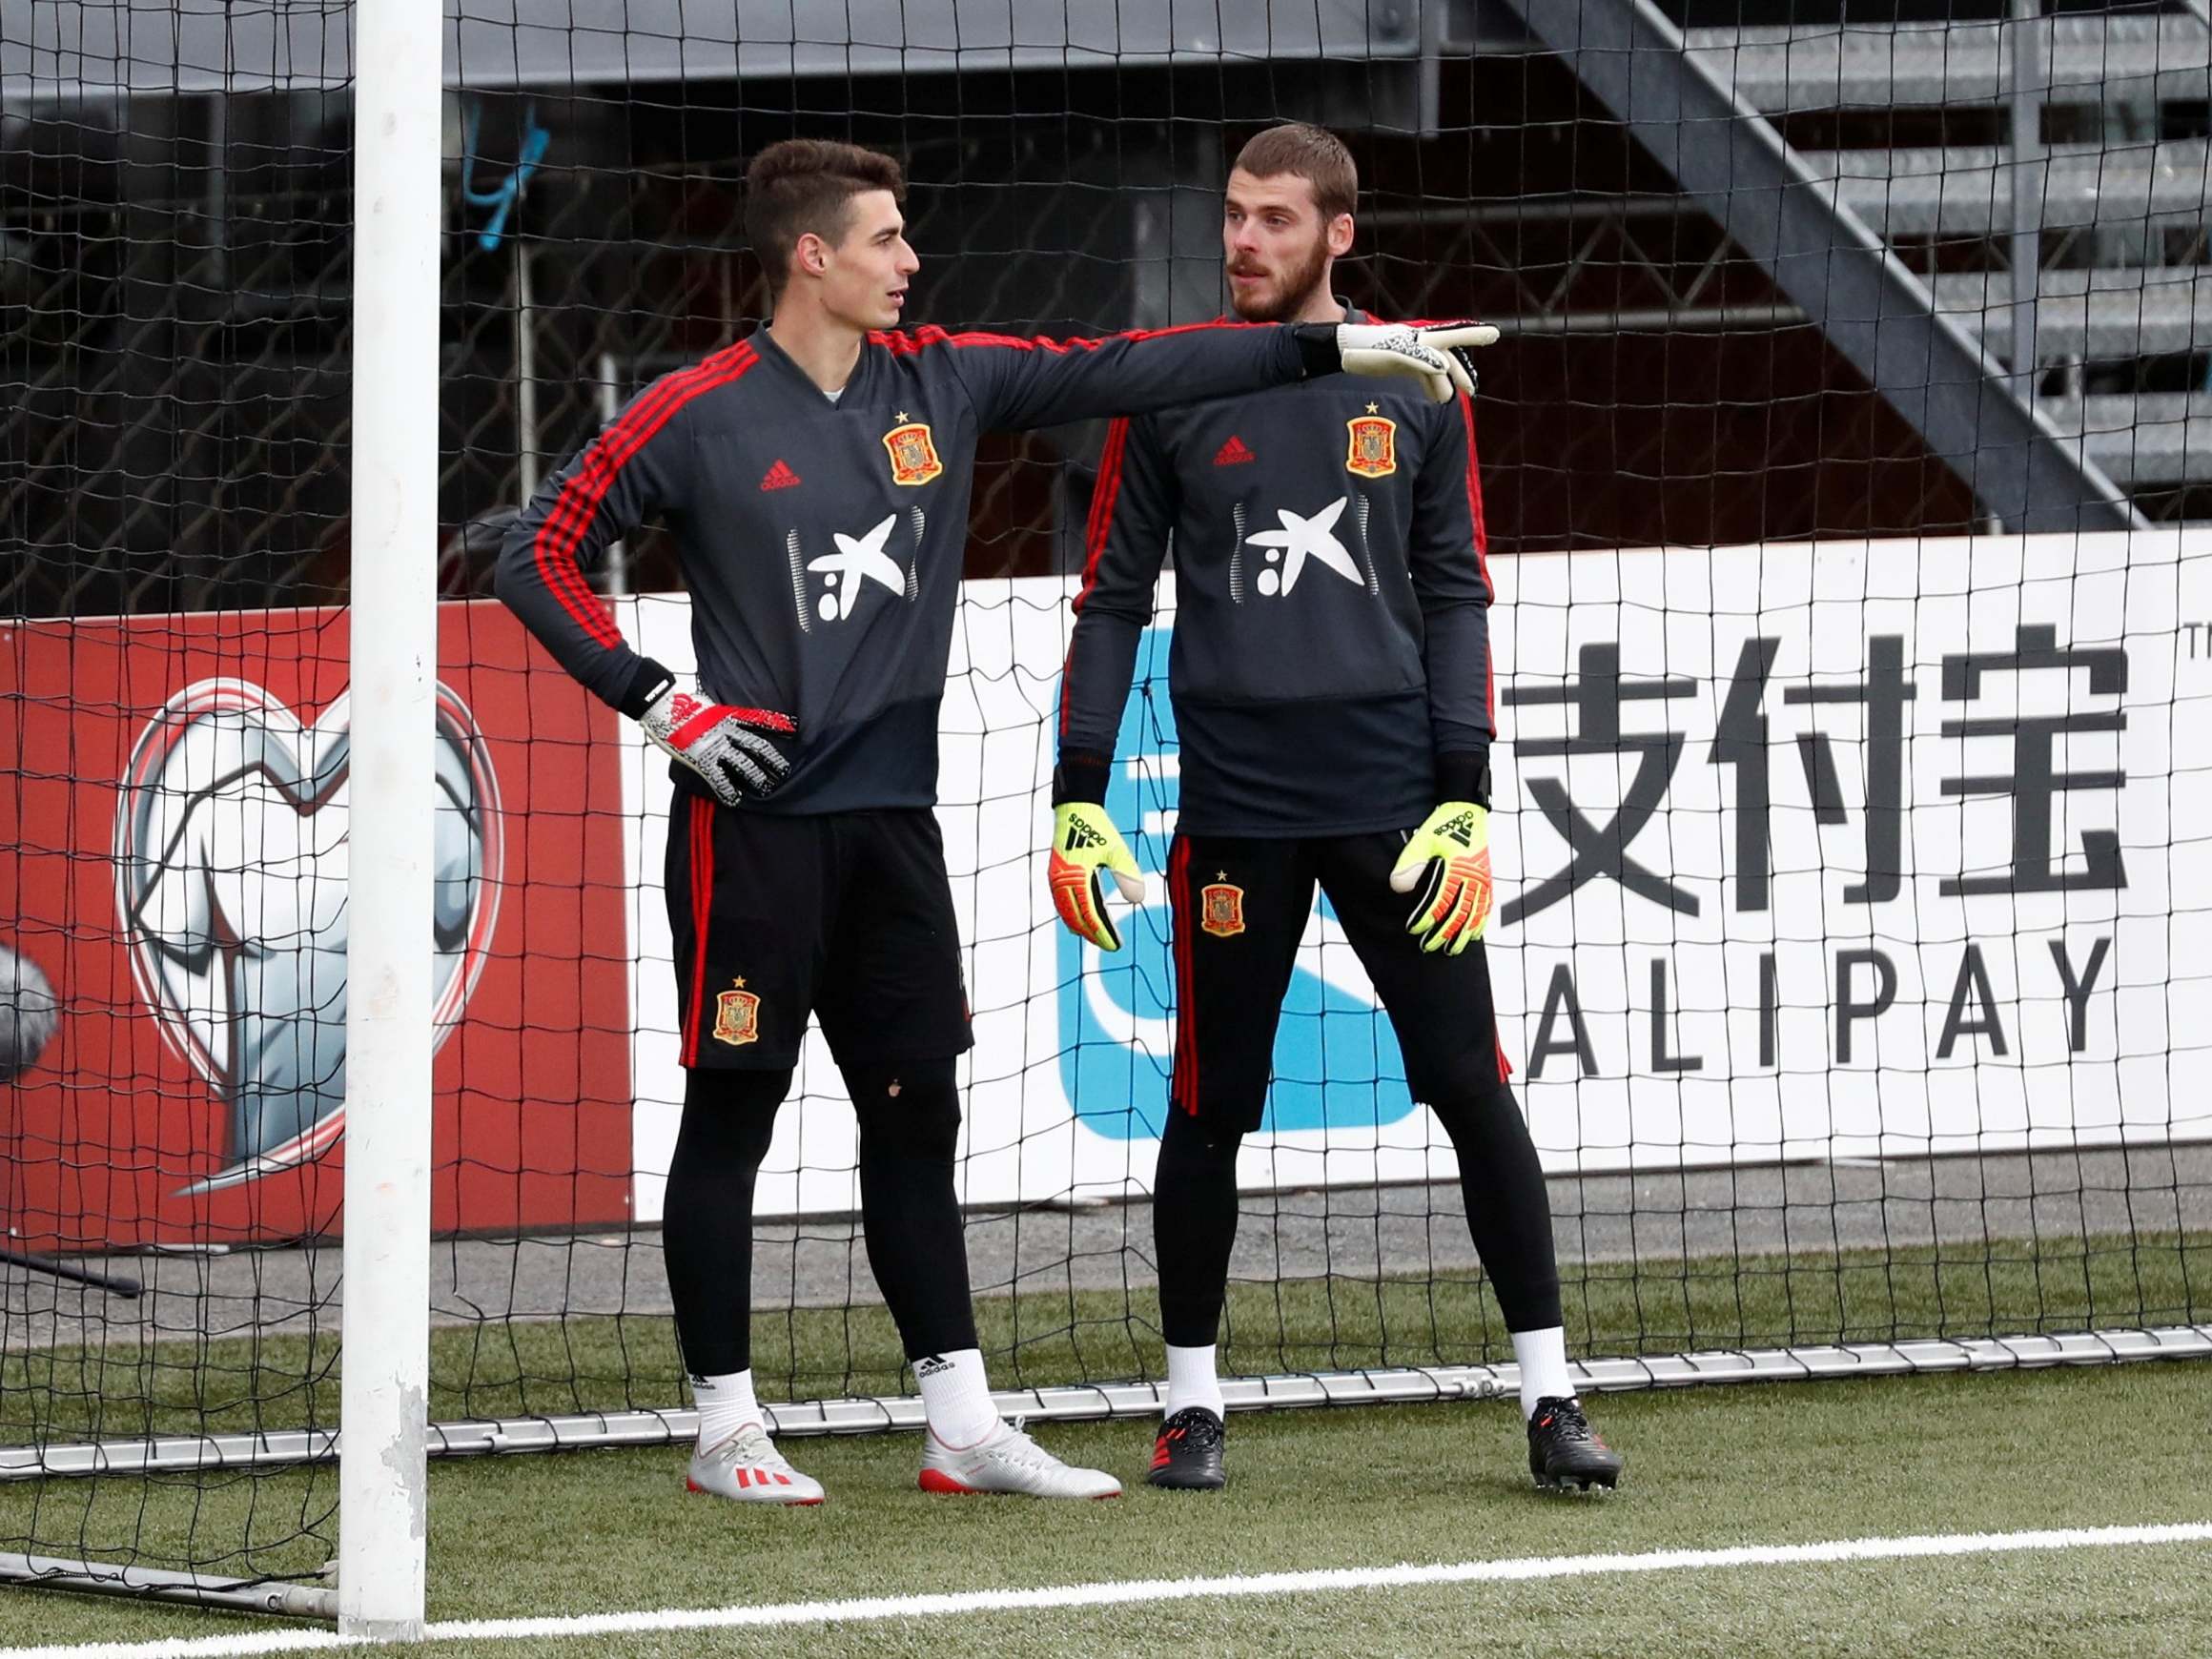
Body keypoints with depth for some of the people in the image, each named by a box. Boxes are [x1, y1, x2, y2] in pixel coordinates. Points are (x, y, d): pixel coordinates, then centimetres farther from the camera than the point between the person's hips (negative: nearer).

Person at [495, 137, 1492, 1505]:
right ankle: (727, 1429, 6)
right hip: (755, 819, -6)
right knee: (732, 1112, 0)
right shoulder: (698, 416, -7)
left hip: (892, 816, 6)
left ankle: (965, 1427, 9)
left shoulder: (938, 384, 8)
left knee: (918, 1113, 7)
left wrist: (1333, 350, 4)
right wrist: (657, 701, -11)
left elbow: (1119, 372, 8)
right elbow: (541, 558, -4)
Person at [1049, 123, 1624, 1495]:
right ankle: (1193, 1402, 16)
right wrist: (1078, 800, -1)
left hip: (1392, 804, 0)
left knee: (1473, 1088, -3)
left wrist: (1465, 799, -3)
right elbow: (1113, 600, 6)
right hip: (1235, 805, 0)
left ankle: (1550, 1395, 2)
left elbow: (1456, 599, 7)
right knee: (1212, 1110, 4)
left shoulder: (1417, 392, 6)